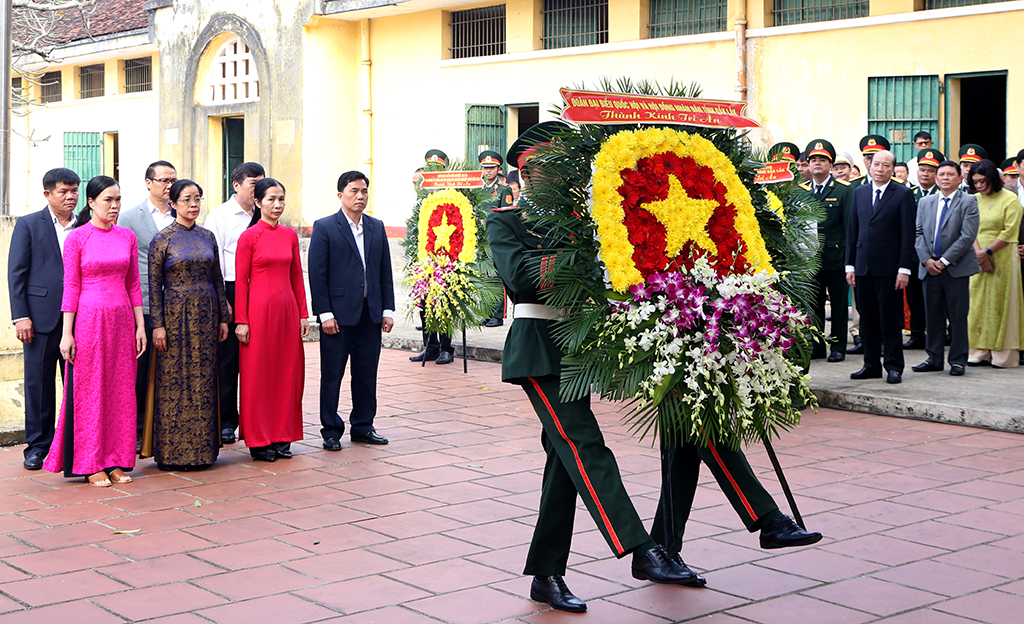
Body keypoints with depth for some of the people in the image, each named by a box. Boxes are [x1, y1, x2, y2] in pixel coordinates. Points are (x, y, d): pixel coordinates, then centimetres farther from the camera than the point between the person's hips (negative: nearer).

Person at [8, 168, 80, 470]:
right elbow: (16, 273, 0)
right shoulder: (28, 225, 3)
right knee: (39, 382, 3)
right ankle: (38, 445, 12)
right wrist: (20, 316, -8)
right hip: (41, 317, -2)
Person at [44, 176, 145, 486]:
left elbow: (134, 285, 11)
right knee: (89, 390, 1)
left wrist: (140, 326, 6)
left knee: (121, 390, 6)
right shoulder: (76, 237, -3)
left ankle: (116, 461, 14)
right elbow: (70, 287, -5)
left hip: (121, 320, 4)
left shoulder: (127, 236, 9)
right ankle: (91, 464, 9)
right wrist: (67, 333, -9)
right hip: (89, 319, -4)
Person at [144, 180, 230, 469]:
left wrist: (223, 317, 9)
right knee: (174, 381, -1)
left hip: (205, 315, 5)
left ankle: (202, 447, 15)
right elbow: (154, 285, -7)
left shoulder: (207, 236, 9)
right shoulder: (163, 239, -4)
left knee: (203, 380, 7)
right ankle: (172, 452, 6)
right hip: (175, 314, -4)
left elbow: (218, 280, 12)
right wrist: (157, 325, -12)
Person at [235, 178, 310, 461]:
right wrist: (241, 320, -9)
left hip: (287, 309, 5)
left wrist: (303, 314, 8)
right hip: (259, 309, -5)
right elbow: (240, 281, -5)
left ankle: (282, 437, 17)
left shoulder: (290, 235, 9)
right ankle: (258, 440, 11)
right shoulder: (249, 237, -5)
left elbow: (297, 276, 12)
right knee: (257, 374, 2)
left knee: (287, 372, 7)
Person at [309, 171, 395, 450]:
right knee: (332, 375, 2)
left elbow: (385, 271, 13)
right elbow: (317, 274, -6)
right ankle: (331, 430, 11)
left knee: (367, 373, 10)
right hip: (338, 314, -4)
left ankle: (363, 426, 21)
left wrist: (388, 309, 6)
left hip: (371, 313, 5)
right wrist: (324, 313, -12)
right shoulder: (324, 227, -2)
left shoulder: (376, 227, 12)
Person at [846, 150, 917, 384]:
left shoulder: (903, 194, -2)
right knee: (867, 319, 9)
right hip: (863, 267, 5)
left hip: (888, 268, -5)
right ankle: (871, 365, 17)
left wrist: (904, 269, -11)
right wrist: (850, 265, 8)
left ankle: (894, 366, 6)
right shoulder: (860, 193, 13)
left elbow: (908, 233, -6)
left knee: (891, 319, -1)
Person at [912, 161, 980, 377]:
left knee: (958, 316, -1)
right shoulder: (925, 203, 14)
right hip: (929, 268, 4)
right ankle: (934, 358, 15)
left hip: (956, 268, -4)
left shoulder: (968, 202, -1)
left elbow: (967, 237, -10)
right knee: (933, 315, 7)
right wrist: (927, 260, -6)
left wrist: (944, 261, -13)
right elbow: (918, 233, 9)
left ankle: (958, 360, 6)